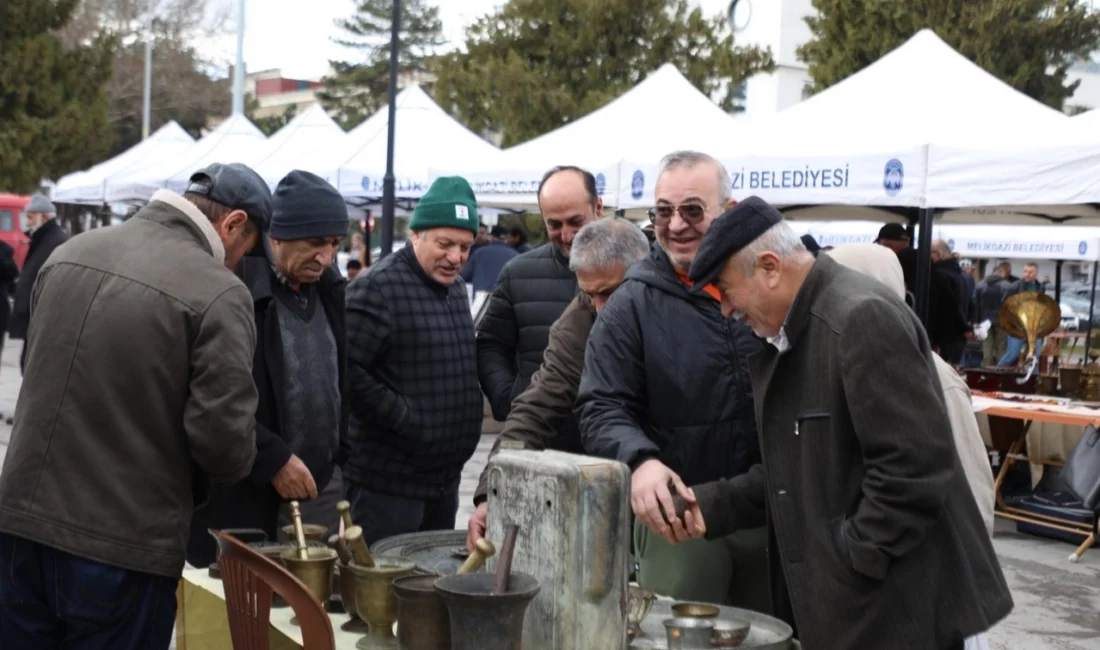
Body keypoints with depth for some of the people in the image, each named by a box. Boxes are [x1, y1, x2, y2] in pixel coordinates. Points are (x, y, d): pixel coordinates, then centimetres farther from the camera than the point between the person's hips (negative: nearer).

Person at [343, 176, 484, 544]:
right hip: (386, 483, -8)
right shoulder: (378, 288, -14)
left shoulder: (455, 288, 13)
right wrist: (405, 420, -19)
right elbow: (348, 372, -21)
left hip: (444, 481, 8)